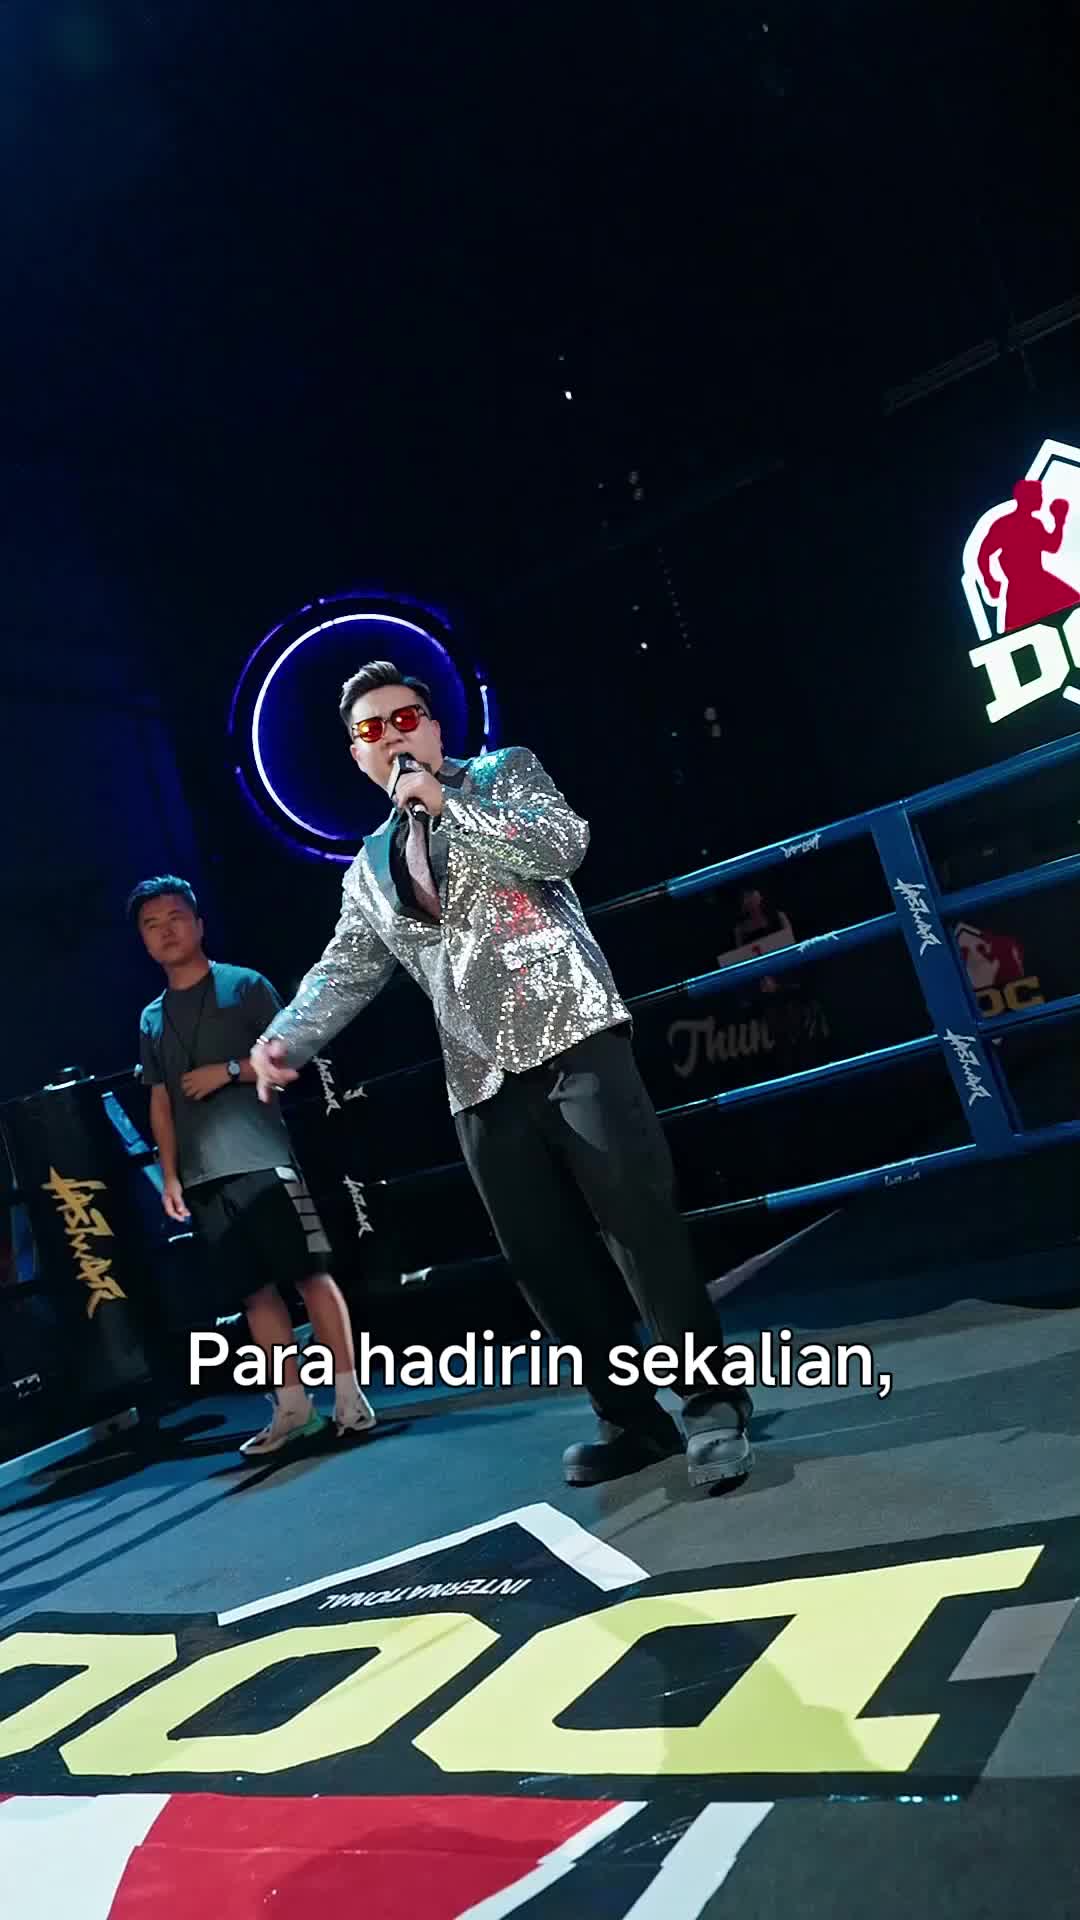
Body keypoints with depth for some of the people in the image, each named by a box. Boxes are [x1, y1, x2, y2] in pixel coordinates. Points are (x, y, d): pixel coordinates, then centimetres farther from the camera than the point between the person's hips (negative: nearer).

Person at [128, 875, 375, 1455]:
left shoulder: (245, 985, 5)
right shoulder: (152, 1018, 18)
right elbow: (160, 1102, 17)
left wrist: (229, 1070, -12)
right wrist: (170, 1174, 8)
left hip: (262, 1161, -4)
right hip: (202, 1178, 4)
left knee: (310, 1274, -5)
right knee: (255, 1291, 6)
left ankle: (348, 1395, 1)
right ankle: (292, 1406, 12)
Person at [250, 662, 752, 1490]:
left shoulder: (503, 772, 12)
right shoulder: (371, 868, 22)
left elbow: (563, 843, -7)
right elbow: (345, 970, 14)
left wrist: (445, 802, -6)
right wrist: (285, 1040, -3)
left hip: (571, 1038, -4)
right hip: (483, 1081, 5)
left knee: (637, 1222, -9)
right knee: (548, 1261, 4)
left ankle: (712, 1402, 4)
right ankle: (630, 1418, 17)